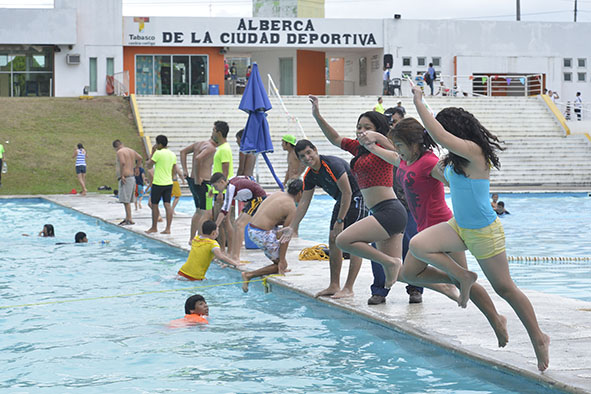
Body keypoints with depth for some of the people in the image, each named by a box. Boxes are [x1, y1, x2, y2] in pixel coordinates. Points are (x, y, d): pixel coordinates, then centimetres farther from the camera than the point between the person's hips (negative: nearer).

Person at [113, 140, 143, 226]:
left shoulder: (120, 152, -10)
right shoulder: (131, 151, 15)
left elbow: (123, 163, -24)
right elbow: (141, 158, 22)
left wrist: (122, 175, -21)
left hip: (125, 178, -9)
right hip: (132, 176, 9)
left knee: (126, 201, -7)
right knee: (128, 200, 16)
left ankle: (129, 220, -9)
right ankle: (127, 218, 21)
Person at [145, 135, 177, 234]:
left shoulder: (158, 153, -13)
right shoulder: (173, 155, 9)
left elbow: (148, 165, -5)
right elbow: (174, 170, 15)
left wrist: (152, 153, 1)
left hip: (158, 183, -6)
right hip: (169, 183, 6)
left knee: (154, 205, 7)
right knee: (167, 205, 3)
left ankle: (154, 227, 15)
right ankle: (168, 228, -1)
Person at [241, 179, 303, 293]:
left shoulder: (278, 194, 13)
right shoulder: (292, 208, -9)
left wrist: (287, 222, 13)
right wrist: (282, 261, -6)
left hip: (250, 228, 9)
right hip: (262, 235, -9)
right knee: (281, 264, 3)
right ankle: (249, 275, -5)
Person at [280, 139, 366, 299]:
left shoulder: (332, 165, -26)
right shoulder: (309, 176, 0)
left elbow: (347, 192, -24)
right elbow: (304, 202, 7)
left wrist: (340, 220, -21)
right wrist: (292, 227, 2)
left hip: (357, 198, -9)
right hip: (342, 201, 9)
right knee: (333, 240, 5)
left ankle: (348, 289, -14)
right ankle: (334, 286, 10)